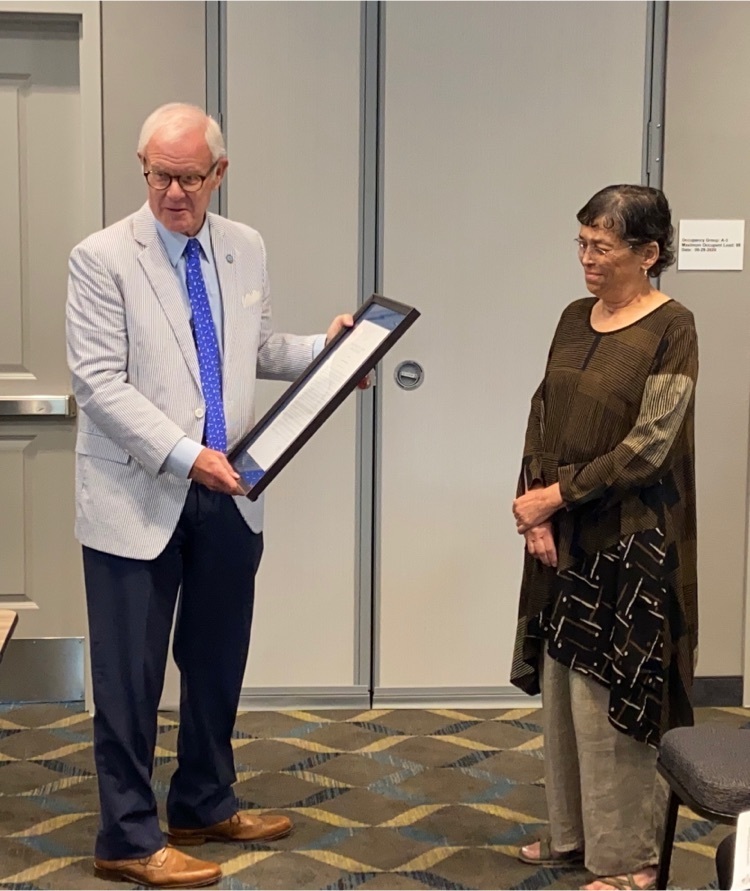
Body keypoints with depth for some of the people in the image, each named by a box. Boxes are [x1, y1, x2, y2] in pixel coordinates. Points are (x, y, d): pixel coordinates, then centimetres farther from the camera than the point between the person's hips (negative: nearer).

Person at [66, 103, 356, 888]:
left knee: (218, 663, 16)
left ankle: (205, 806, 34)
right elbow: (99, 382, -15)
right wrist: (184, 456, -22)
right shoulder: (102, 258, -9)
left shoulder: (247, 249, 7)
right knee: (131, 675, 3)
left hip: (227, 495, 6)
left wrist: (324, 348, 1)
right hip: (139, 499, -5)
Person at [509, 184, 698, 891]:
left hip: (629, 540, -7)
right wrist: (536, 507, -5)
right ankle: (572, 834, 27)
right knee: (560, 685, 13)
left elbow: (648, 445, -17)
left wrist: (557, 495, -14)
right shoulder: (575, 319, 8)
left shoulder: (671, 329, -12)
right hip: (563, 536, 7)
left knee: (606, 697, -2)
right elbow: (542, 417, 8)